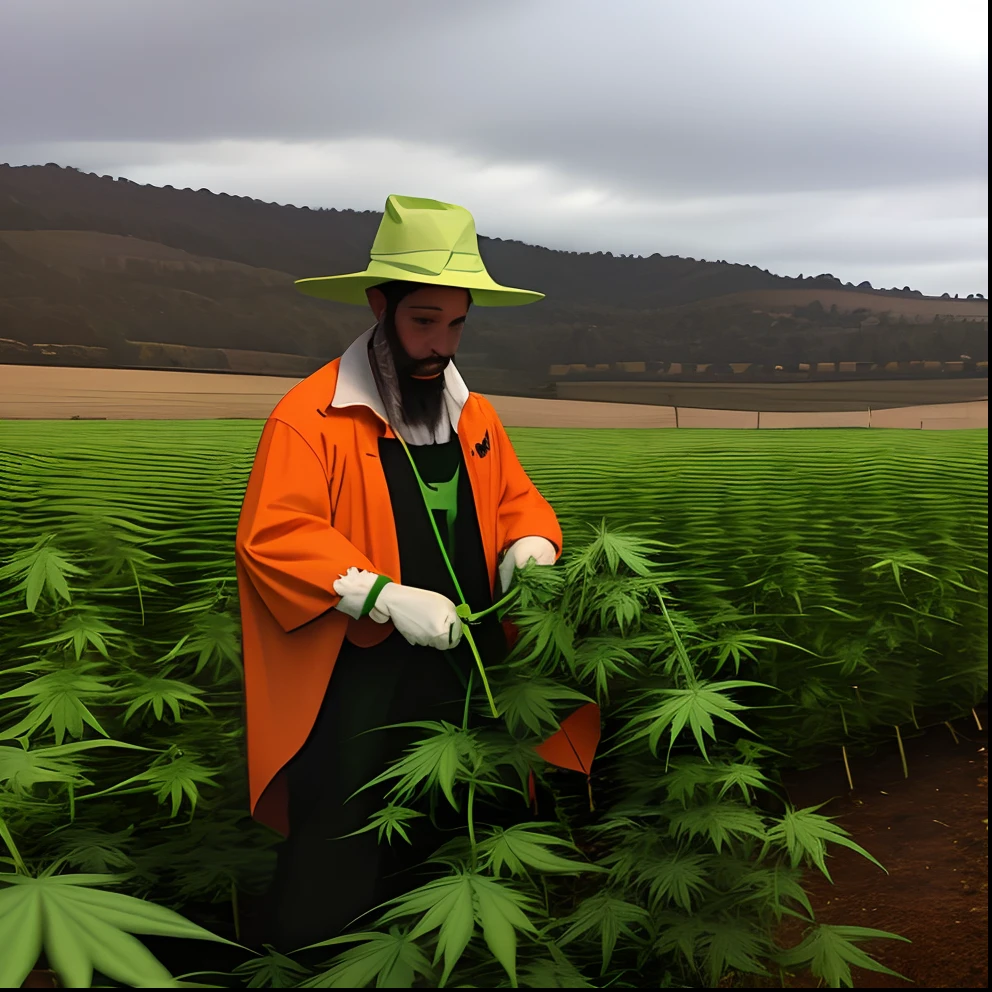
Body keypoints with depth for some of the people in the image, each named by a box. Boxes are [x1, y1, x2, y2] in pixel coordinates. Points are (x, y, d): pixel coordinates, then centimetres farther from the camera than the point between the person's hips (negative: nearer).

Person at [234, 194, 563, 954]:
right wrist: (386, 597, -25)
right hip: (356, 692, -6)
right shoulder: (311, 415, -11)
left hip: (465, 683, 7)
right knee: (330, 887, 0)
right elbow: (271, 539, -17)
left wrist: (530, 548, -5)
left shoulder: (475, 416, 12)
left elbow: (518, 502, 19)